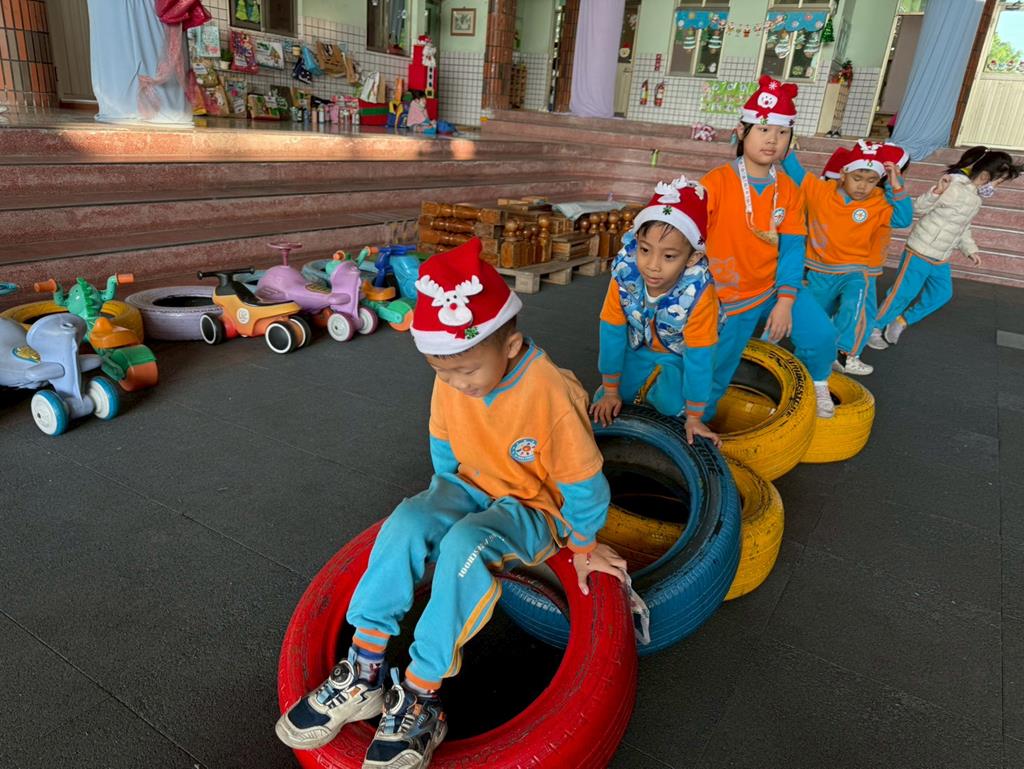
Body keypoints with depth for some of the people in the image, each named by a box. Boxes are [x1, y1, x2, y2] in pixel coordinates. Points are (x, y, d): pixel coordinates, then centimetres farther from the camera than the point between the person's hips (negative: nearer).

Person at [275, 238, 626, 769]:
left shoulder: (553, 395, -29)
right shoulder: (450, 383, -11)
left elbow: (583, 482, -15)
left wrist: (583, 545, -4)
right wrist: (444, 501, 13)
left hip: (533, 509, -5)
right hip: (472, 489, 5)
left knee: (465, 544, -35)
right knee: (407, 522, -25)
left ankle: (420, 695, -21)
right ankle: (363, 672, -15)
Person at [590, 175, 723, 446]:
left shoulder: (699, 292, -39)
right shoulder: (624, 275, -32)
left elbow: (698, 357, -31)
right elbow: (612, 333, -20)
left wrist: (693, 418, -22)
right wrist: (610, 391, -10)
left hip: (682, 353, -2)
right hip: (642, 346, 3)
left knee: (673, 405, -20)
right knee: (607, 404, -2)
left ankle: (657, 388, 14)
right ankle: (650, 382, 26)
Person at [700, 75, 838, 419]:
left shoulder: (789, 189, -2)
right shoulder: (717, 181, -17)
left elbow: (792, 248, -5)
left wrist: (786, 300, -15)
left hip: (775, 286, 4)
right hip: (729, 296, -4)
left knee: (821, 335, -9)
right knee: (713, 376, 3)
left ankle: (818, 384, 24)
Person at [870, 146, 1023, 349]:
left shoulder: (976, 199, 10)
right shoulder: (954, 188, -19)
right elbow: (918, 208, -22)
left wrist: (970, 249, 24)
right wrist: (937, 192, -39)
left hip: (941, 260, 9)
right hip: (920, 254, -9)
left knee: (942, 294, 14)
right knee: (902, 294, -1)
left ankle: (903, 320, 23)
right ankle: (875, 327, 14)